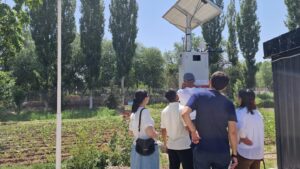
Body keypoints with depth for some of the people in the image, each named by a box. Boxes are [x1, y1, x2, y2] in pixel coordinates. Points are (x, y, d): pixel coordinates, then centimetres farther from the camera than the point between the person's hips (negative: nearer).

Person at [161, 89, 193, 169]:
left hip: (171, 145, 6)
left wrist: (165, 142, 20)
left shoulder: (164, 111, 2)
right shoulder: (182, 109, -15)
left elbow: (163, 129, 8)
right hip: (184, 145, -6)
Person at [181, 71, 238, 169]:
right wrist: (234, 154, 3)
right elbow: (232, 132, -4)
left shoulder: (198, 96, -5)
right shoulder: (228, 104, -1)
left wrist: (193, 131, -10)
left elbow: (185, 113, -22)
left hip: (202, 150, -1)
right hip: (222, 152, 2)